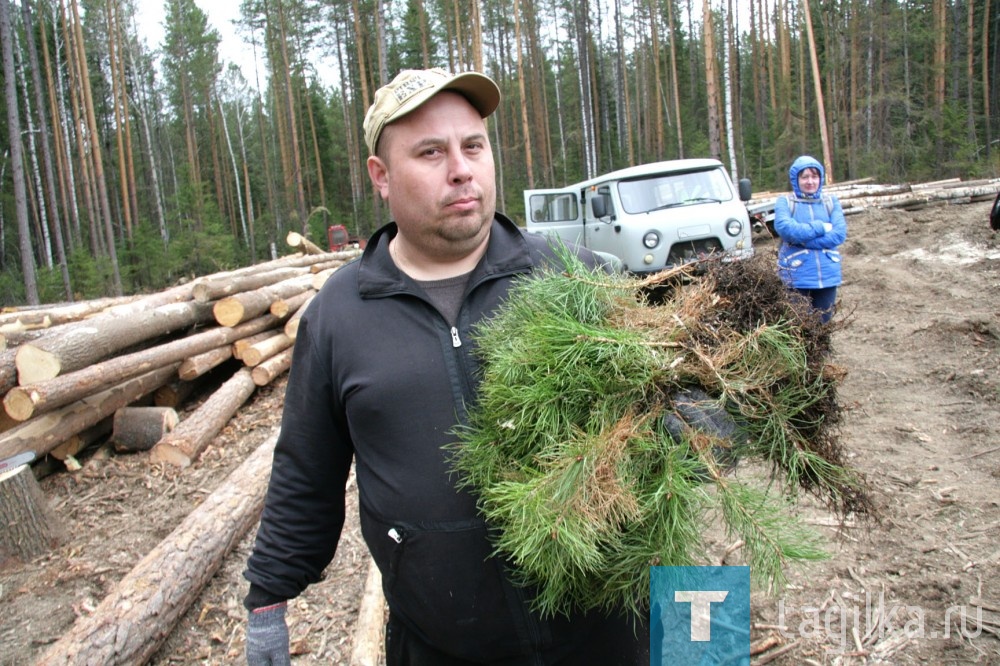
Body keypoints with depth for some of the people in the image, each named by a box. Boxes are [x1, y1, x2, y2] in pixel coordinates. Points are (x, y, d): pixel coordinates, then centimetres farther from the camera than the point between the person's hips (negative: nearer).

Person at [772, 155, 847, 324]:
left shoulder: (831, 202, 9)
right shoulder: (785, 202, 3)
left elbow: (840, 233, -6)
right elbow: (784, 228, -17)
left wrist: (802, 238, -13)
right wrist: (821, 228, -11)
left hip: (828, 275, 3)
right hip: (797, 277, -3)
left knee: (823, 324, 10)